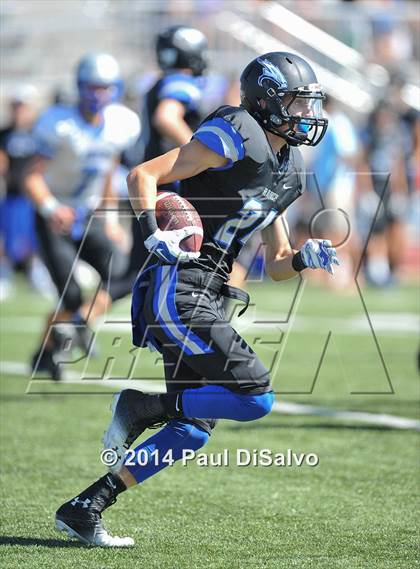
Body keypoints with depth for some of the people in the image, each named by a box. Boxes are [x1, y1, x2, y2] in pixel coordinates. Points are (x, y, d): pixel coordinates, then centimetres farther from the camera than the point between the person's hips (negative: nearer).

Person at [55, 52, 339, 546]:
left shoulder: (286, 172, 19)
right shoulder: (236, 138, -8)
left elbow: (275, 266, 24)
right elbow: (142, 175, -12)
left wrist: (304, 259, 3)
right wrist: (153, 234, -26)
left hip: (203, 300, 10)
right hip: (178, 293, -10)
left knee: (192, 429, 9)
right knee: (255, 398, -16)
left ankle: (83, 509, 12)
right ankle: (141, 407, -2)